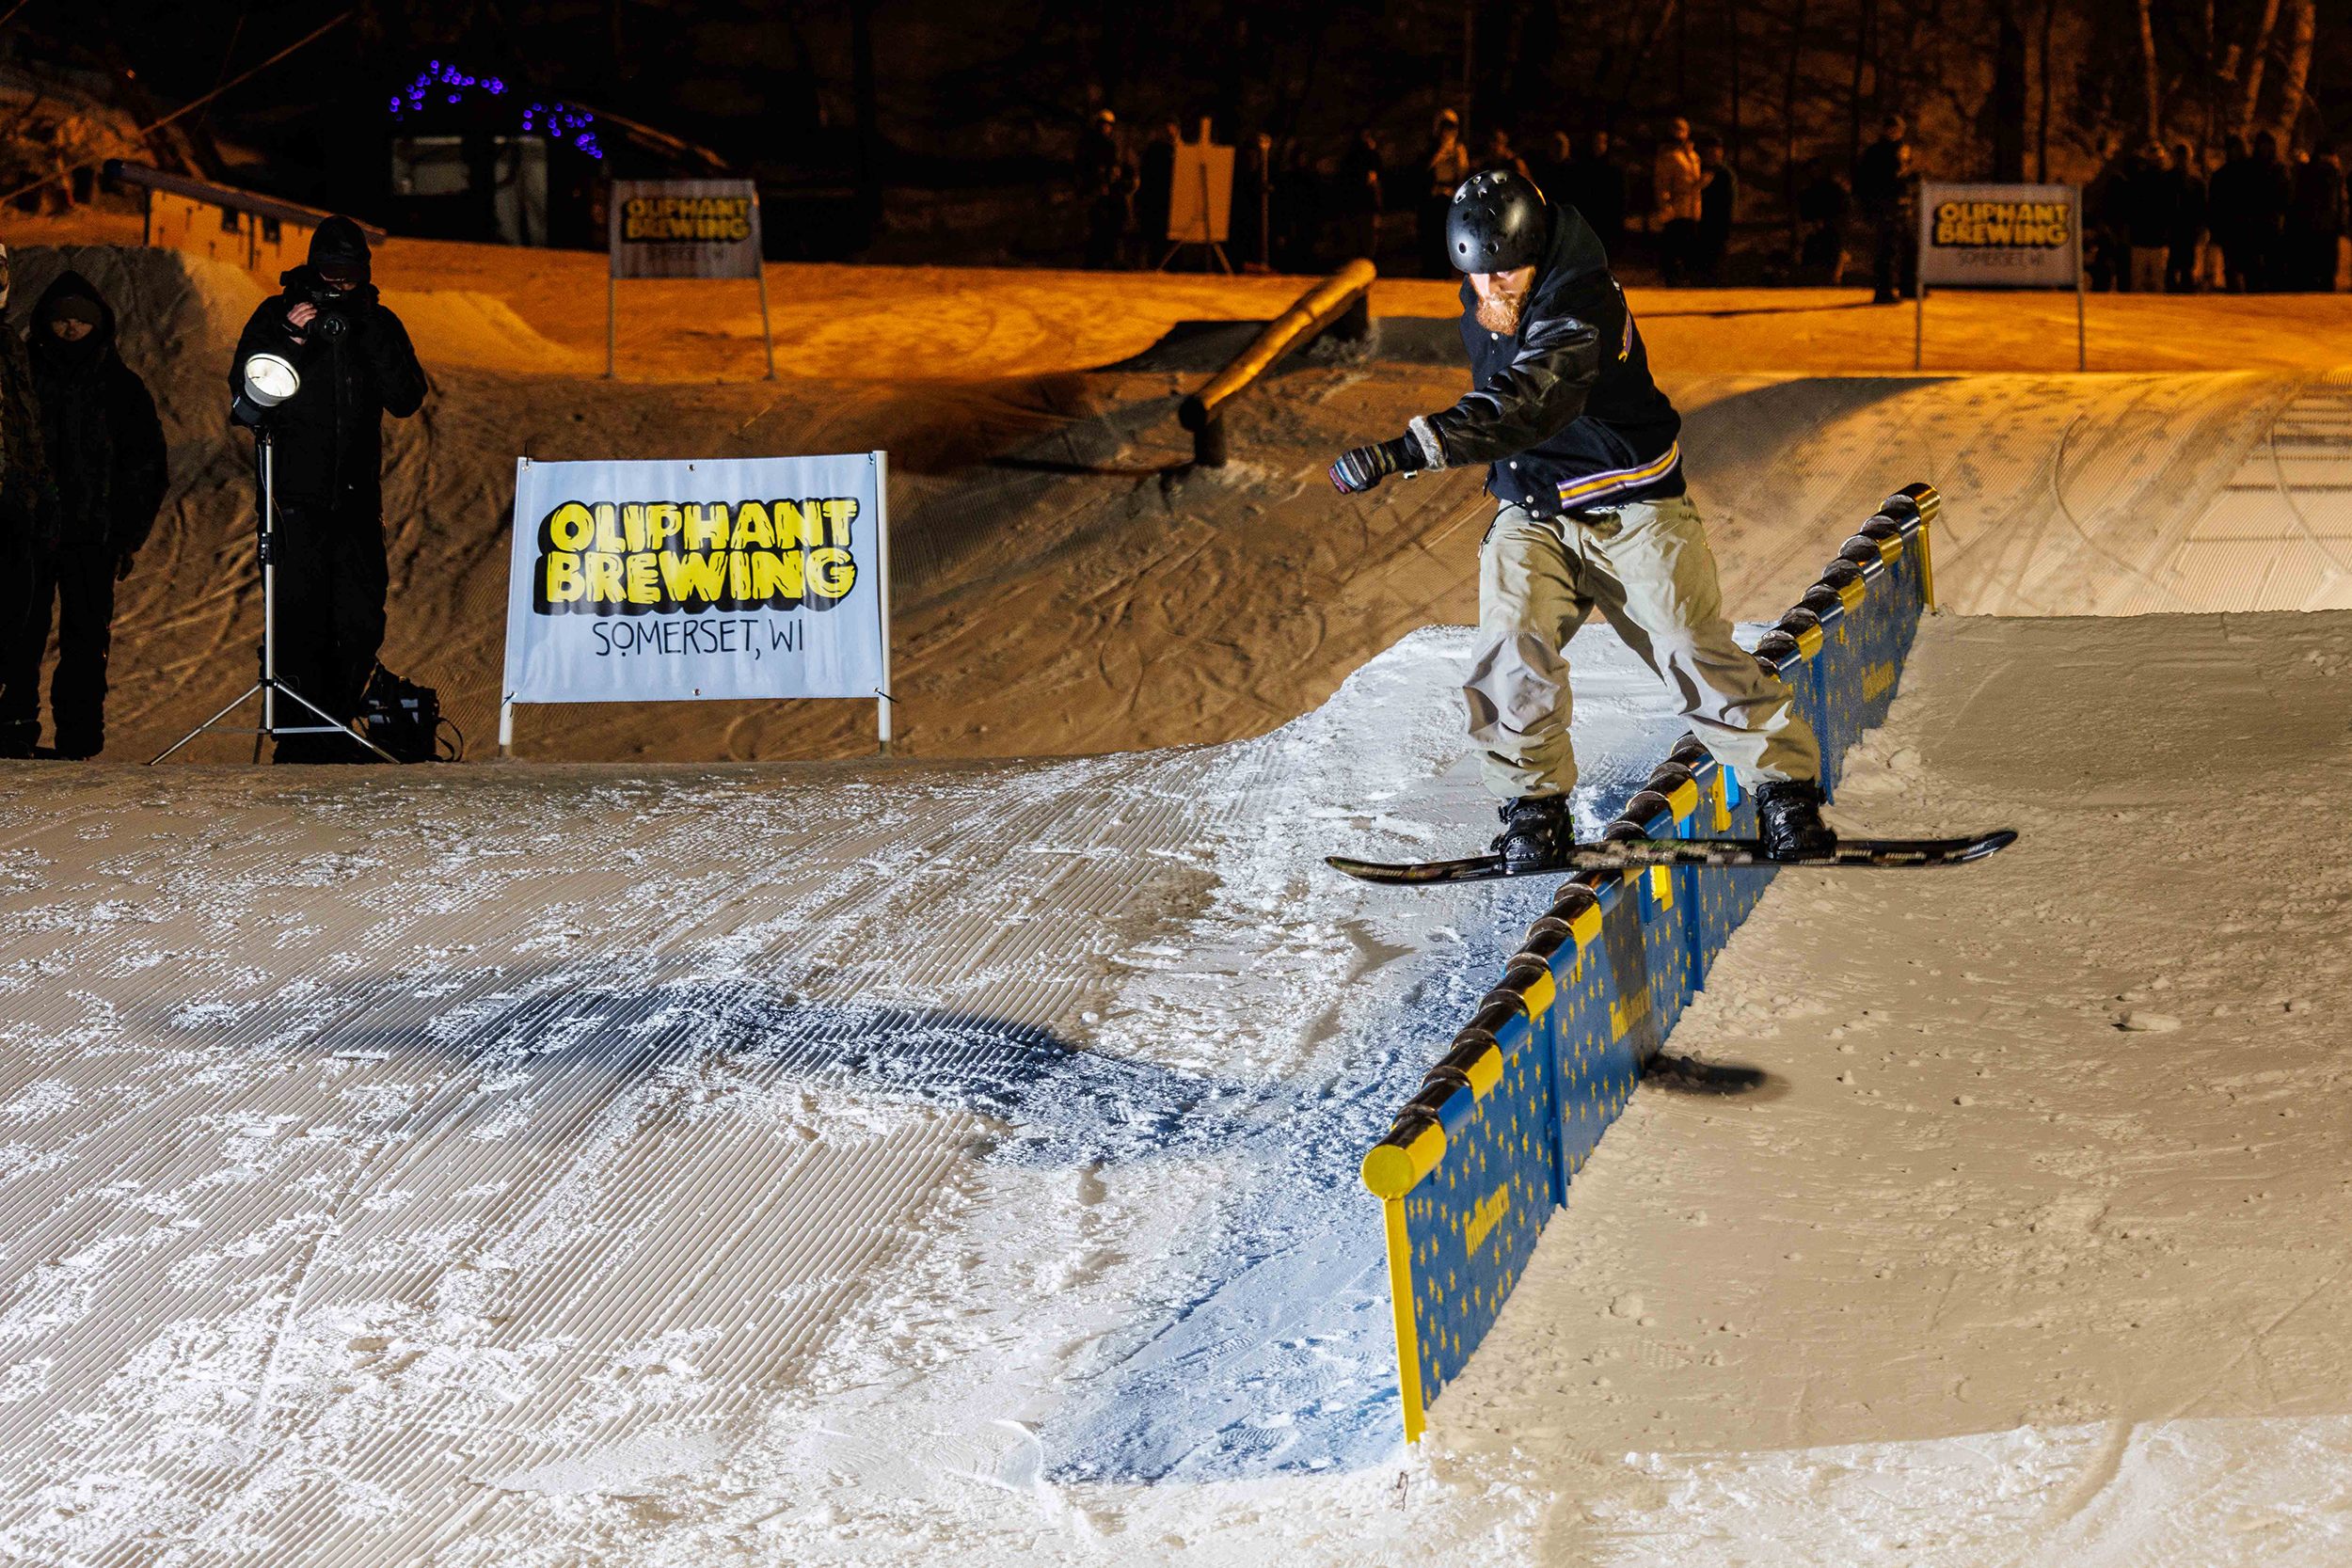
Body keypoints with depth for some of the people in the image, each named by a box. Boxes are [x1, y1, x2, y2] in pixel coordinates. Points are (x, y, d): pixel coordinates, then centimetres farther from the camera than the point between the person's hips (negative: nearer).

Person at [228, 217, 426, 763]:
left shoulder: (379, 324, 8)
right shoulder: (278, 316, 2)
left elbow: (406, 401, -1)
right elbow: (243, 388, -5)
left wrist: (373, 340, -12)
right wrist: (290, 342, -18)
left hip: (357, 497, 3)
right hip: (296, 497, -3)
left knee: (361, 624, 4)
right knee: (300, 620, -7)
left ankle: (334, 731, 18)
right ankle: (299, 738, -2)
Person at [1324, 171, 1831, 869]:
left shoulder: (1581, 307, -27)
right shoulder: (1481, 310, 0)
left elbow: (1525, 407, -42)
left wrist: (1406, 451, -51)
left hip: (1629, 508, -5)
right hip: (1531, 516, 6)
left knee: (1694, 651, -7)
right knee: (1512, 649, -16)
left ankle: (1786, 785, 9)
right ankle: (1534, 805, -2)